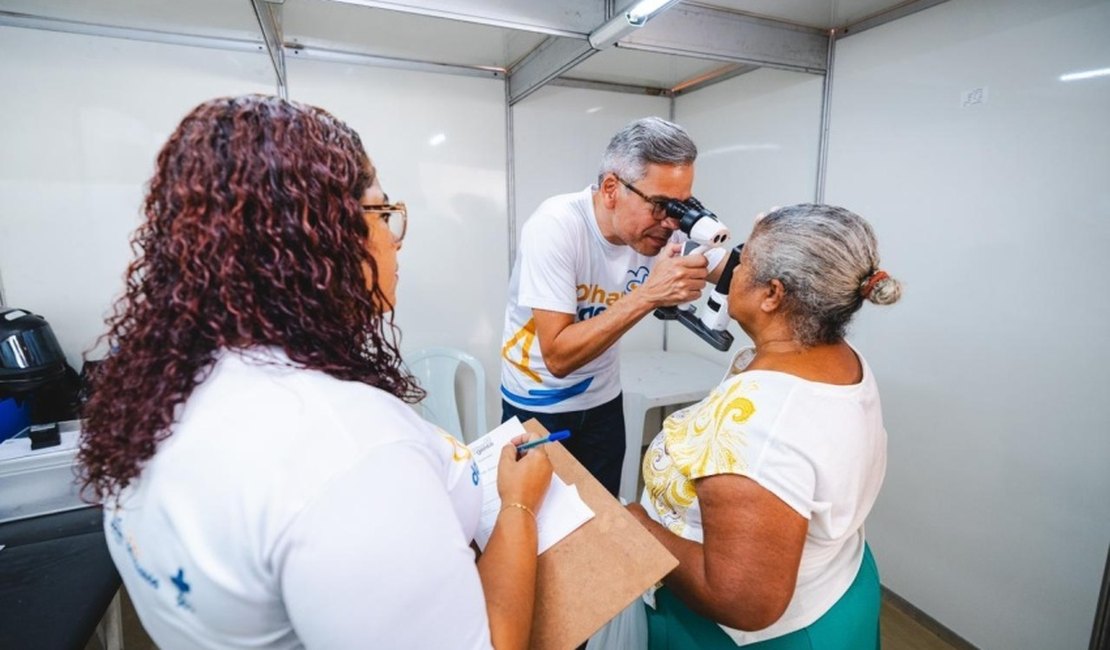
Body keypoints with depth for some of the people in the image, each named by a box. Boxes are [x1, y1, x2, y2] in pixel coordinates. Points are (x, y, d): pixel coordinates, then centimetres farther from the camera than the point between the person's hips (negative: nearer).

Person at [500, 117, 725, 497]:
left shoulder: (666, 227, -15)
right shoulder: (556, 226, -29)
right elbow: (558, 357, -32)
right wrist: (648, 294, -38)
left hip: (603, 398, 4)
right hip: (538, 405, -4)